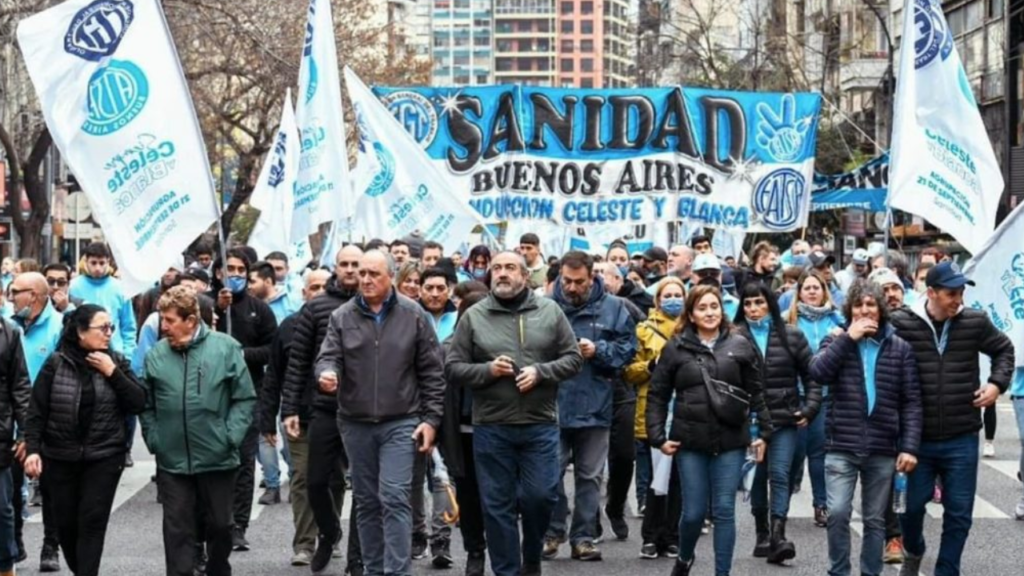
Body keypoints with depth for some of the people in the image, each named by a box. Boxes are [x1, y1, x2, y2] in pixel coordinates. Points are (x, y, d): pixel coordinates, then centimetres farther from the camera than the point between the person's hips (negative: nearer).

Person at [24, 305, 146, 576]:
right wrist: (32, 449, -10)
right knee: (66, 523, 6)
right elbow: (37, 412, -1)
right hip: (60, 457, 0)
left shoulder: (117, 362, 4)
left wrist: (112, 373, -12)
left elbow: (138, 403, -4)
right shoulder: (56, 364, -1)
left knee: (93, 522, -7)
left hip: (104, 458, 0)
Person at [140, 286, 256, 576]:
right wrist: (154, 439, -4)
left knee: (220, 525, 14)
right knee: (177, 530, 3)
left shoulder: (226, 348, -7)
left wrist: (230, 437, -10)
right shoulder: (155, 355, 0)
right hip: (172, 462, 1)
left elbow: (245, 399, -3)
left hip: (218, 459, -1)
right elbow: (146, 405, 7)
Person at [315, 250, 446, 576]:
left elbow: (432, 371, 1)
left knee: (395, 498, -11)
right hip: (355, 423, 3)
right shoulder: (342, 317, 3)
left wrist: (431, 419, -4)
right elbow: (329, 356, -3)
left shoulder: (413, 315, -1)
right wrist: (327, 374, -28)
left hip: (400, 422, -3)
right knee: (366, 501, 11)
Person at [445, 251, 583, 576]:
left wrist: (540, 372, -12)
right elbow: (452, 368, 2)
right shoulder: (473, 316, 2)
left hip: (540, 425, 0)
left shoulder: (550, 311, 4)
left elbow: (573, 359, 4)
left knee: (540, 496, -1)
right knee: (498, 505, 4)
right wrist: (487, 370, -14)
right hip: (491, 428, 0)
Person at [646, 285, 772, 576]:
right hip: (690, 442, 0)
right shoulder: (676, 348, 3)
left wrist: (764, 432, 3)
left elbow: (756, 393, 8)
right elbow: (657, 395, 4)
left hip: (731, 442, 0)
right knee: (694, 511, 4)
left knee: (724, 510, 1)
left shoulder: (740, 346, 5)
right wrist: (658, 436, -3)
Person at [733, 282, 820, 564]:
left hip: (786, 419, 0)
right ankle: (762, 533, 23)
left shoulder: (791, 335, 2)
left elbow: (810, 375, 8)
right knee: (758, 477, 10)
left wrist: (810, 408, -1)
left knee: (779, 475, -9)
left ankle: (777, 535, -14)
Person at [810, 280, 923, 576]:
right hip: (842, 447, -1)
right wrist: (849, 338, -14)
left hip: (882, 450, 1)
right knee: (838, 512, -11)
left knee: (875, 519, 9)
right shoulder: (836, 341, 6)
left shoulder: (899, 348, 5)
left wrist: (910, 447, -7)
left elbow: (912, 402, 2)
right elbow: (817, 371, -14)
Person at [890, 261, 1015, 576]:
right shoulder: (902, 323, -9)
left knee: (959, 512, 6)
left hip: (962, 439, 1)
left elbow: (1004, 349, 14)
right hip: (917, 437, -1)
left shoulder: (975, 322, -3)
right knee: (910, 504, 9)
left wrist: (997, 383, 0)